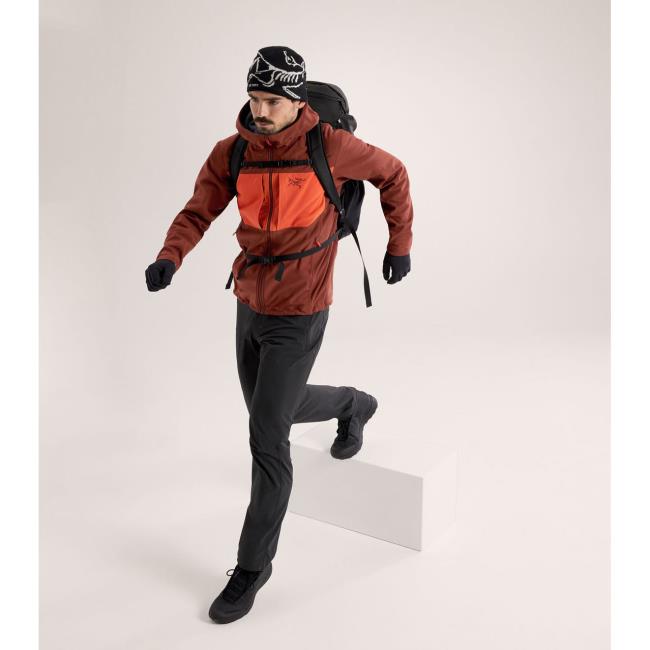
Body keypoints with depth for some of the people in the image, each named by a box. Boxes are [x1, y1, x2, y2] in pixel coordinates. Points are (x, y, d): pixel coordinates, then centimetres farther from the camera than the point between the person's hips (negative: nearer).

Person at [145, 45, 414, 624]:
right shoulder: (231, 153, -4)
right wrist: (169, 258, -24)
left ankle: (253, 565, 14)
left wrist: (400, 244, 5)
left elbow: (392, 173, 2)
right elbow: (197, 213, -3)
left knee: (267, 439, -4)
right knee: (270, 410, 24)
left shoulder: (329, 146, -14)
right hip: (250, 305, 6)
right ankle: (352, 405, 53)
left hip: (298, 315, -6)